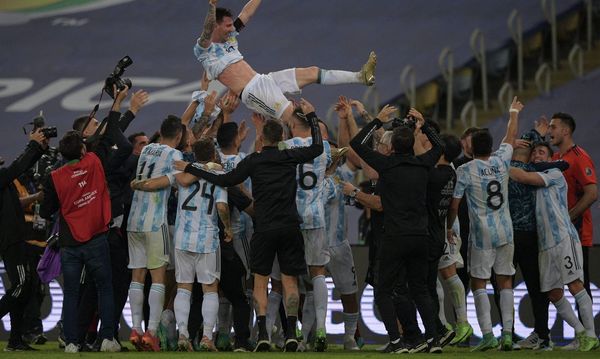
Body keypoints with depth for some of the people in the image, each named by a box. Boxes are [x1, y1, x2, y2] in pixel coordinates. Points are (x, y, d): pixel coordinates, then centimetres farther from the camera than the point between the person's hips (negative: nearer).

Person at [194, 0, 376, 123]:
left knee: (312, 72, 4)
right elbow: (207, 32, -29)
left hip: (263, 80, 9)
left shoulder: (230, 38, 18)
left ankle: (360, 76, 4)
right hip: (252, 92, -9)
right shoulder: (203, 50, -8)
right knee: (292, 117, -24)